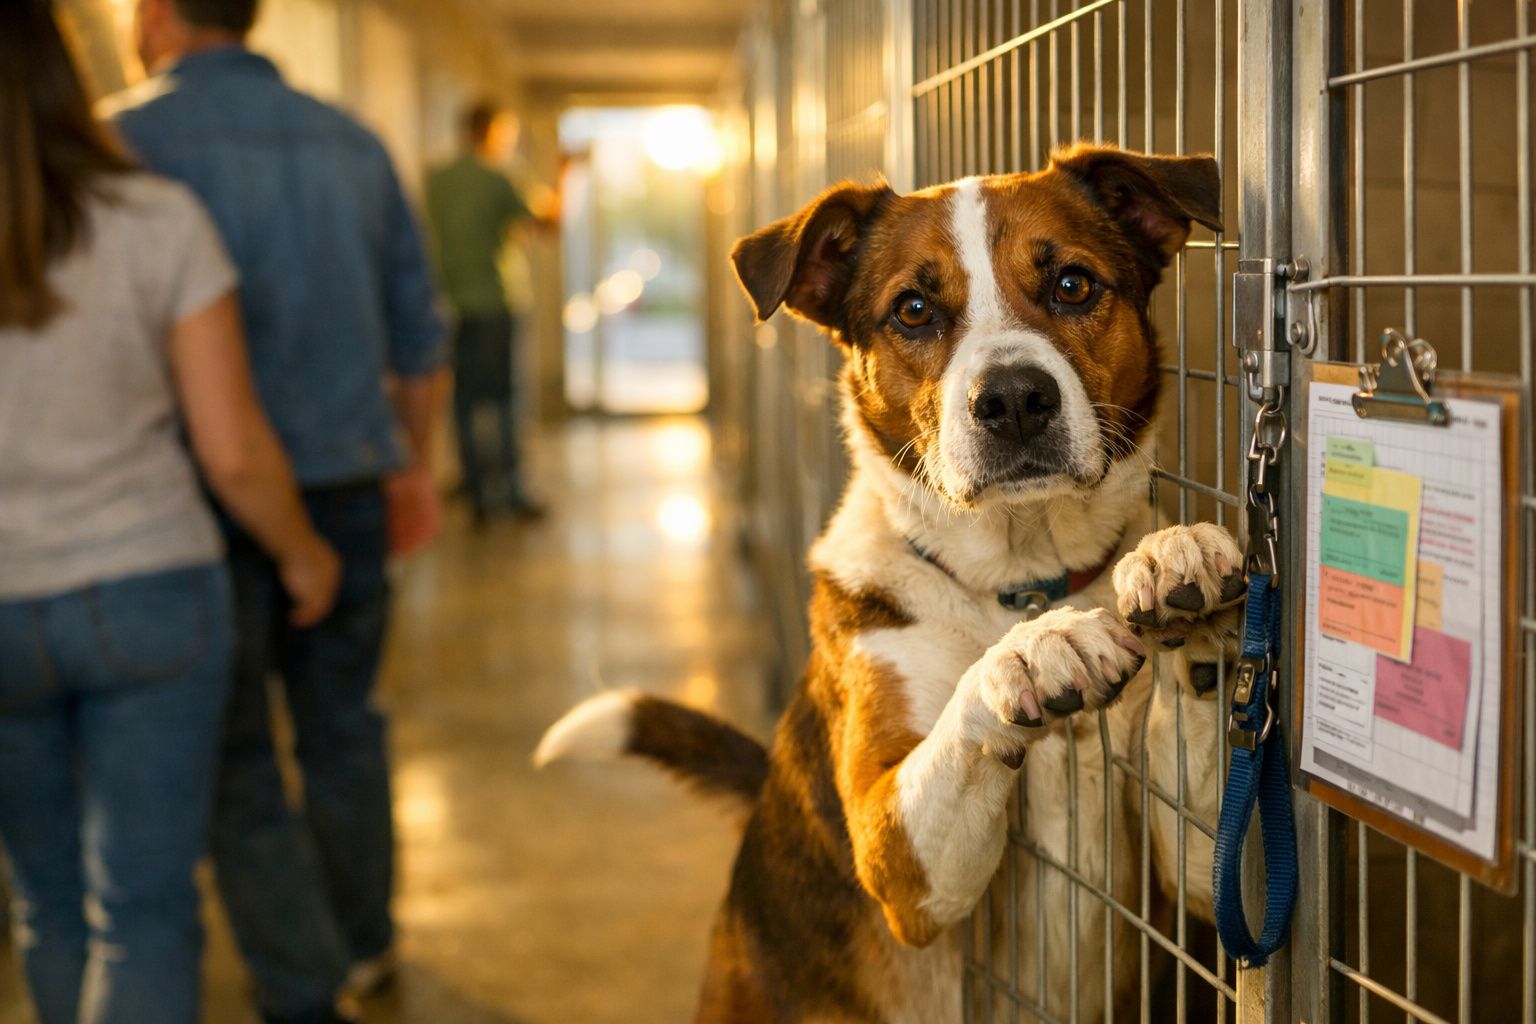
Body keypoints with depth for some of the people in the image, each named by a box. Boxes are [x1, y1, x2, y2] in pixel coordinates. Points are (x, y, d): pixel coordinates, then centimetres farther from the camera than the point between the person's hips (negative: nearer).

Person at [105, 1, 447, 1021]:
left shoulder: (126, 137, -9)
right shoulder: (349, 140, 8)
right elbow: (417, 331, 13)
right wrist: (416, 463, 23)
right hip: (350, 479, 5)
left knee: (235, 759, 6)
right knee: (343, 724, 20)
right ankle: (365, 940, 35)